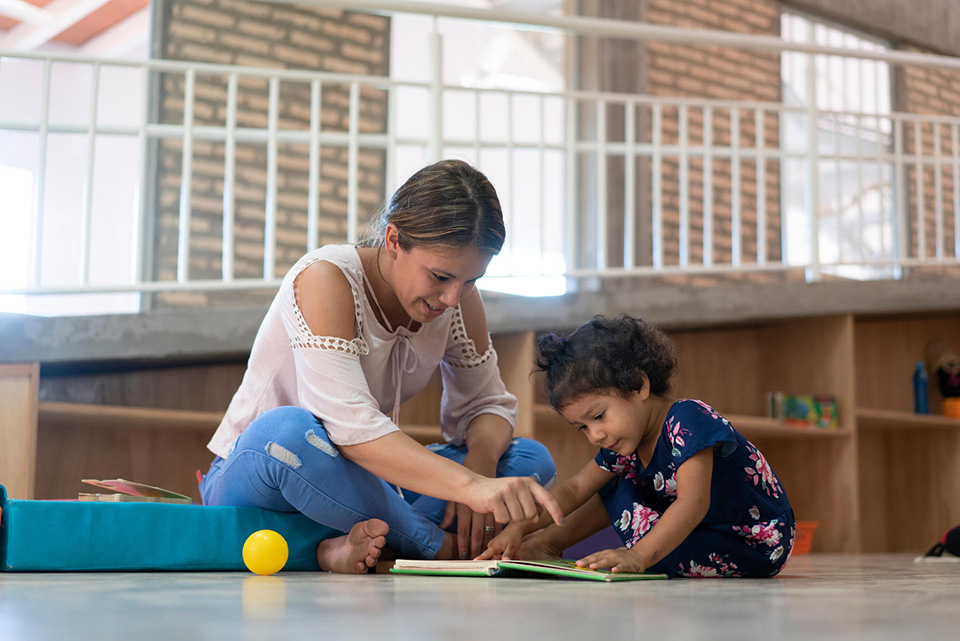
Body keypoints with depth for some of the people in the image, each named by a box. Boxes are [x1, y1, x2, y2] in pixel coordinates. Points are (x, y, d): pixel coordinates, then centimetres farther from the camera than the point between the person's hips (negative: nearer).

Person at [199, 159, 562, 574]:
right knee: (284, 431, -42)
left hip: (358, 484, 6)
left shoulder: (459, 298, -4)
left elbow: (486, 404, 2)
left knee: (532, 460, -10)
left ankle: (361, 545, -24)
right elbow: (349, 424, -37)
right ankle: (440, 548, -24)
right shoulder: (326, 279, -24)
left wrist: (481, 461, -23)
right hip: (253, 478, -6)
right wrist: (472, 486, -48)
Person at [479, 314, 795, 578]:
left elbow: (693, 503, -37)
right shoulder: (623, 438, 1)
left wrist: (638, 556, -47)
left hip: (756, 549, -8)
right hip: (704, 528, 9)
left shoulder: (688, 420, -26)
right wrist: (517, 528, -8)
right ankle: (552, 542, 18)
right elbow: (575, 488, 5)